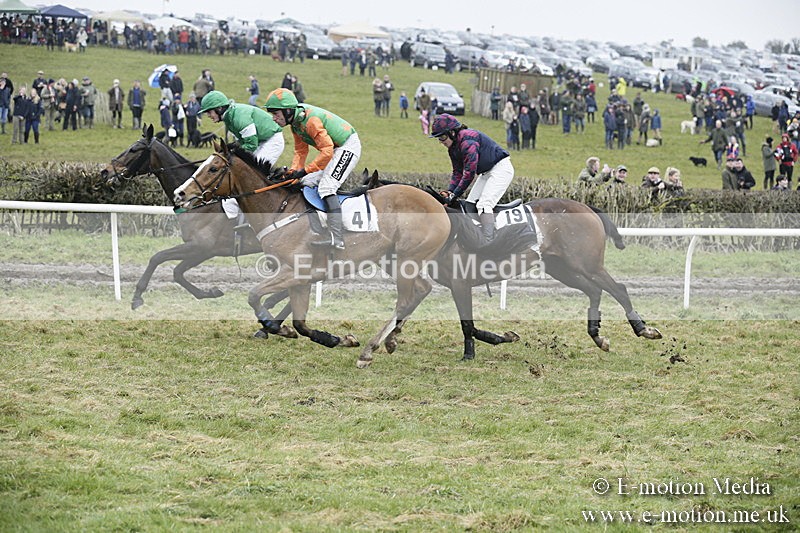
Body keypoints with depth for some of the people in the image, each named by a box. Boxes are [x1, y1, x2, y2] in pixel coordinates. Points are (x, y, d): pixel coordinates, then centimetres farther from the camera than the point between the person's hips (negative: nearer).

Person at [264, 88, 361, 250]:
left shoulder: (310, 120, -28)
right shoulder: (295, 121, 3)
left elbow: (327, 151, -30)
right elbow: (300, 151, 9)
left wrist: (305, 170, -27)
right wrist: (293, 172, -6)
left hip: (348, 147, -11)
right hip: (335, 149, 11)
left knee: (326, 187, -21)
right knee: (307, 182, 10)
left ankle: (336, 239, -30)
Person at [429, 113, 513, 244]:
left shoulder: (467, 140, -26)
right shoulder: (453, 147, 6)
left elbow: (469, 173, -29)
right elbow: (458, 172, 8)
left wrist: (455, 195, -24)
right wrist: (449, 191, -10)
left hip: (501, 169, -11)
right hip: (486, 173, 11)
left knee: (484, 205, -23)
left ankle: (488, 242, -31)